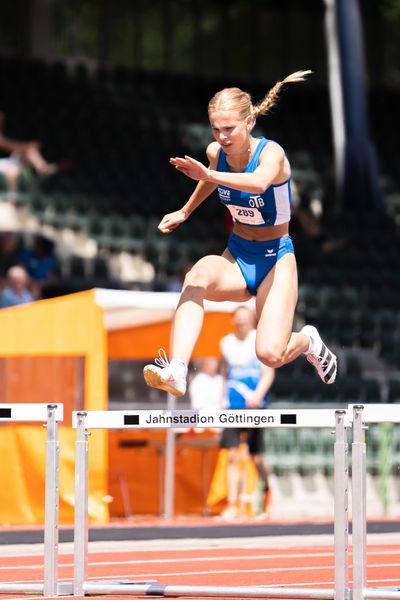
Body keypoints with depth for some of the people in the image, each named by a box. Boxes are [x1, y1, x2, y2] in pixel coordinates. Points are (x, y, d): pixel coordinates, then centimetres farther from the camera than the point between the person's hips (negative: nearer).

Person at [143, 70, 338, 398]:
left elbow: (259, 183, -47)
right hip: (236, 256, 4)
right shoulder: (215, 153, -5)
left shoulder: (271, 153, -21)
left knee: (270, 354, -21)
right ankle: (176, 372, -48)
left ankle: (307, 341, 18)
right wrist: (184, 213, 31)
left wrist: (210, 174, -62)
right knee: (197, 276, -34)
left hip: (275, 258, -4)